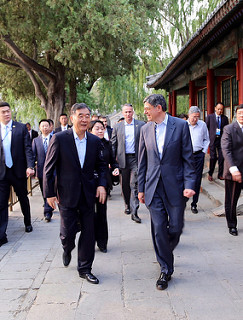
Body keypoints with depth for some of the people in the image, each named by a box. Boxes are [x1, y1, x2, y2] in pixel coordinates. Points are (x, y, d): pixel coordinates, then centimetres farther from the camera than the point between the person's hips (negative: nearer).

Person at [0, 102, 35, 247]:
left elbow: (28, 148, -5)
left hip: (18, 171, 0)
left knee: (23, 199, 16)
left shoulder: (21, 128, 0)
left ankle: (28, 223, 38)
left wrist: (30, 166, -17)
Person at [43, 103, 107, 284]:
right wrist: (49, 193, -6)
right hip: (67, 194, -3)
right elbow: (49, 168, -5)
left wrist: (102, 184, -5)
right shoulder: (59, 139, -8)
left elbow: (101, 166, 12)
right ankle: (67, 249, 40)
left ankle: (85, 269, 24)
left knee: (88, 233, 6)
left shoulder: (95, 141, 4)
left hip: (88, 194, 3)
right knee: (68, 231, 3)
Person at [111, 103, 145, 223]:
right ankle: (127, 205, 30)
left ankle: (134, 212, -8)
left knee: (134, 185, -8)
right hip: (122, 159, 2)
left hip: (136, 158, -2)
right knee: (125, 185, 11)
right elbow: (113, 144, 10)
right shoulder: (117, 127, 9)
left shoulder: (141, 125, 4)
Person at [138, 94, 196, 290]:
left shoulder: (181, 126, -3)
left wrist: (189, 184, -12)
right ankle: (166, 269, 17)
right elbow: (142, 161, 11)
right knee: (159, 228, 2)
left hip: (175, 186, -2)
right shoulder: (146, 129, 7)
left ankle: (166, 253, 37)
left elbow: (188, 158, -3)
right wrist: (141, 188, 9)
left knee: (176, 227, 5)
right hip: (154, 187, 2)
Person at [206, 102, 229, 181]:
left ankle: (220, 174, 13)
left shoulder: (225, 118, 9)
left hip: (221, 140, 2)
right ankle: (210, 174, 12)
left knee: (221, 157, 0)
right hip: (212, 139, -2)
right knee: (213, 157, -3)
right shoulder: (209, 117, 4)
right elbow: (206, 128, 4)